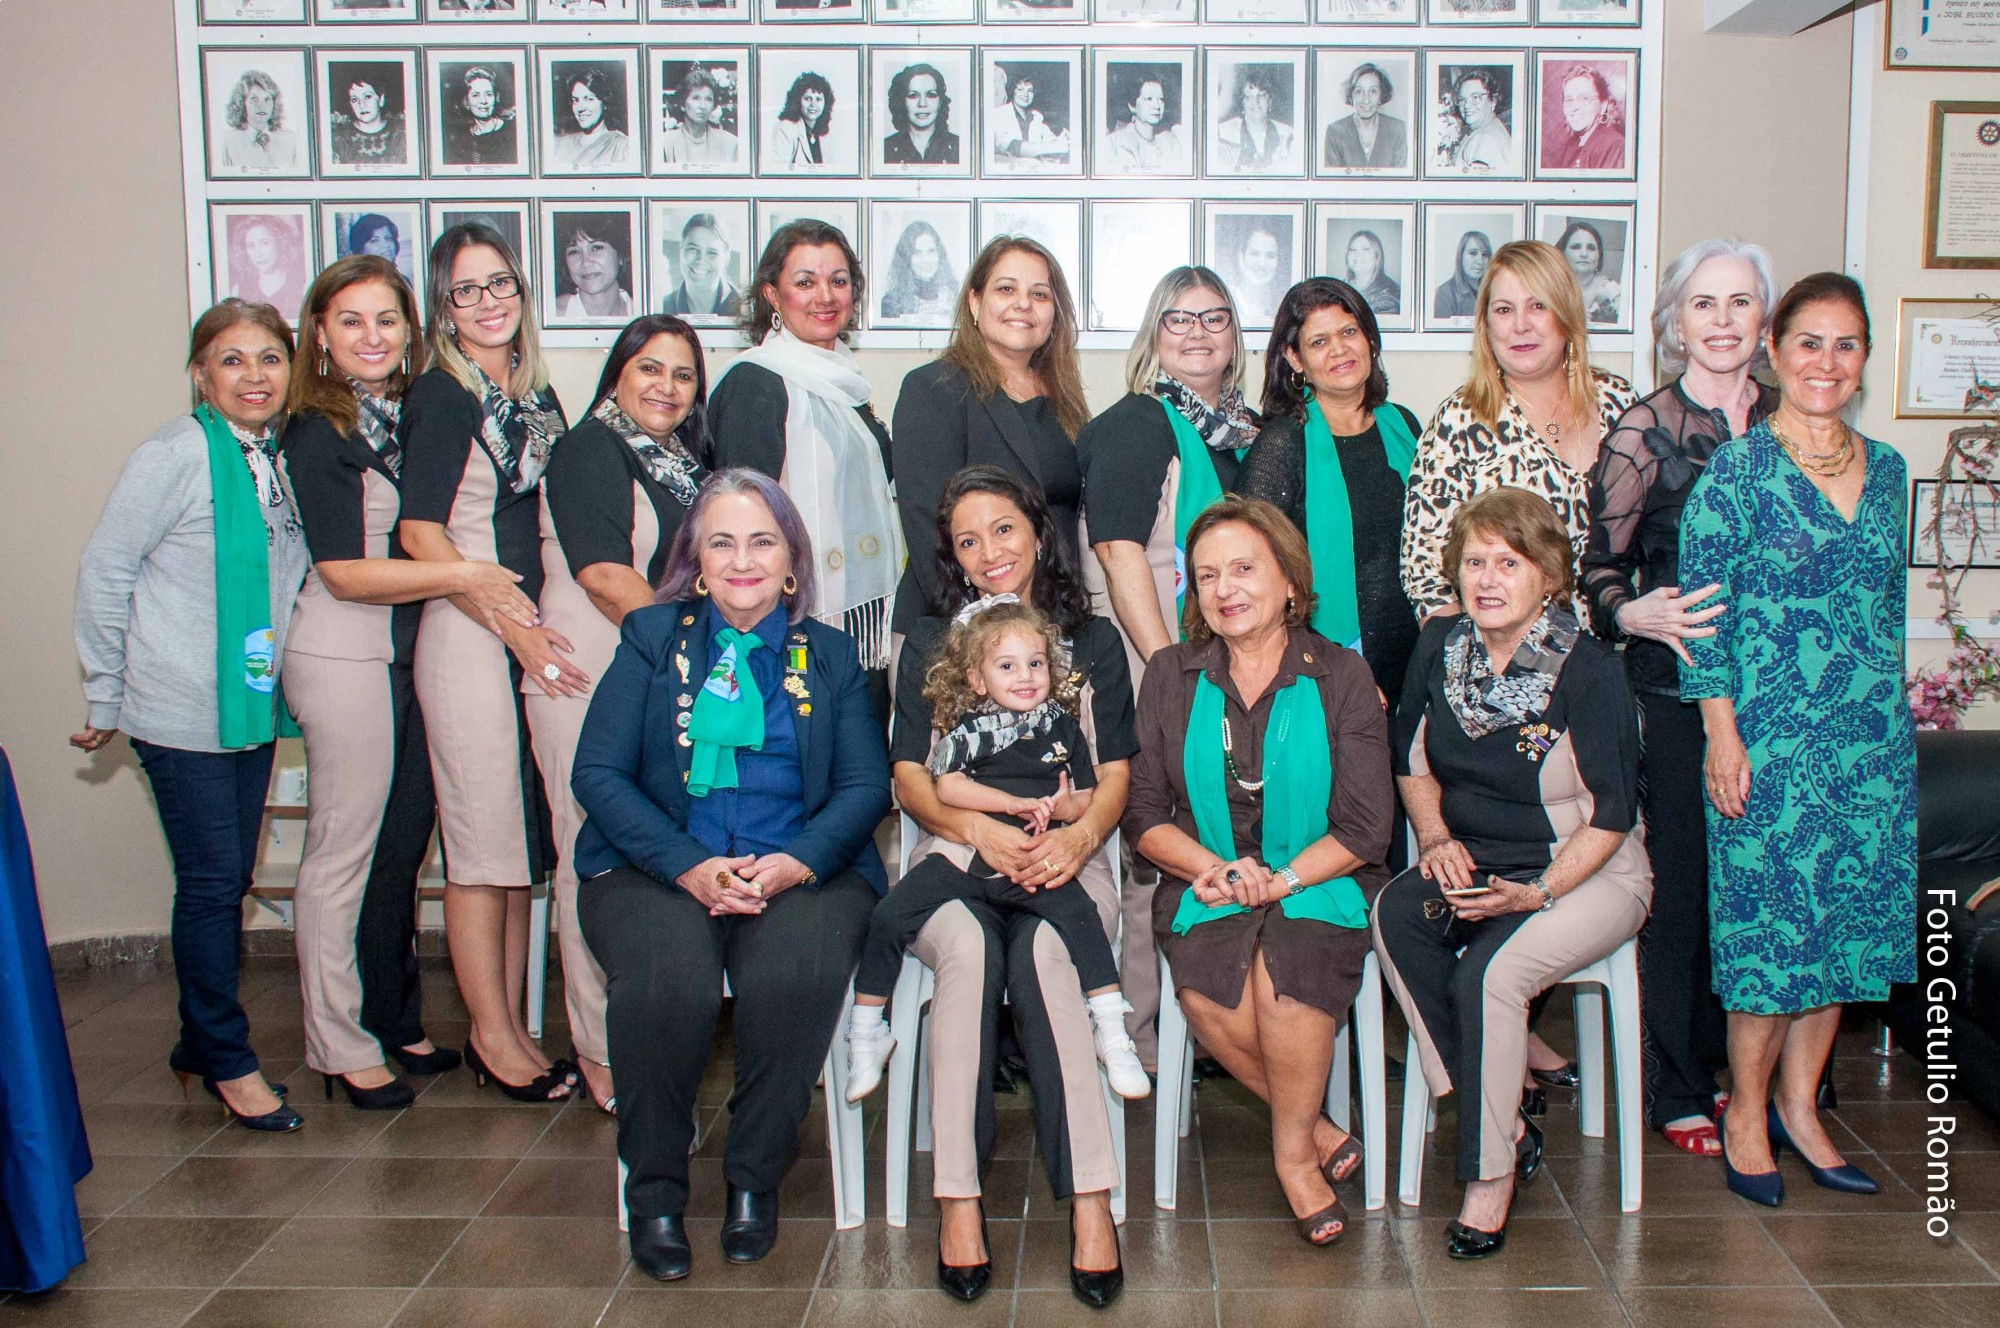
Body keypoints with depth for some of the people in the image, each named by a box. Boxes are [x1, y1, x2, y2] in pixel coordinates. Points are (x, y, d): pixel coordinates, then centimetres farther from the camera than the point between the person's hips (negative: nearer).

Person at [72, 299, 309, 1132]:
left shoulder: (289, 461, 5)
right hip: (180, 712, -6)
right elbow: (104, 572, -8)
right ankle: (227, 1059, 14)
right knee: (210, 882, -1)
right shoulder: (173, 457, -13)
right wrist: (104, 696, -3)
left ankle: (201, 1039, 29)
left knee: (231, 879, 13)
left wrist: (282, 670, 13)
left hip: (254, 705, 6)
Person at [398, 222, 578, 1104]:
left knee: (524, 837, 10)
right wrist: (515, 627, -13)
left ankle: (511, 1024, 21)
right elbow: (419, 532, -13)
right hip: (467, 635, -7)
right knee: (482, 839, -1)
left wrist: (549, 621, 10)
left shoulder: (535, 392, 13)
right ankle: (491, 1035, 11)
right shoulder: (442, 396, -7)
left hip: (534, 634, 7)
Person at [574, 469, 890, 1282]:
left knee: (797, 973, -32)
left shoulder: (830, 656, 16)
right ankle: (653, 1187, -9)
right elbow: (598, 772, 2)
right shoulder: (652, 638, 12)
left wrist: (795, 863, -14)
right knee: (669, 979, -32)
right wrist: (690, 867, -13)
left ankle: (755, 1179, -9)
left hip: (800, 872, 1)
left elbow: (867, 783, 6)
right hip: (659, 868, 0)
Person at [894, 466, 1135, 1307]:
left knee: (1042, 953, -34)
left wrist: (1079, 836, -14)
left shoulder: (1092, 641, 16)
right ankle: (956, 1197, -28)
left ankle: (1089, 1198, -32)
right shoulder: (929, 644, 16)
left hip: (1065, 858, 0)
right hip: (954, 857, 0)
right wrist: (979, 829, -14)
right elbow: (910, 777, 6)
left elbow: (1116, 773, 9)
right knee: (969, 950, -33)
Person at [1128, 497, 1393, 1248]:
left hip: (1319, 884, -1)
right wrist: (1214, 868, -13)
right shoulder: (1171, 677, 9)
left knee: (1284, 968, -32)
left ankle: (1292, 1151, -6)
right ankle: (1318, 1129, -7)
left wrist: (1279, 879, -17)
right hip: (1204, 886, 2)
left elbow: (1363, 829, -2)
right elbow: (1145, 817, 5)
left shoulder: (1342, 679, 3)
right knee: (1207, 988, -29)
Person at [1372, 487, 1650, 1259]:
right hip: (1475, 867, 5)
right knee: (1395, 915, -25)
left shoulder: (1589, 670, -14)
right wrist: (1436, 839, -3)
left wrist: (1536, 893, -21)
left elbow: (1612, 815, -11)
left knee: (1488, 972, -30)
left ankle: (1492, 1173, -10)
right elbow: (1413, 762, 15)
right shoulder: (1440, 648, 1)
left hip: (1589, 875, -5)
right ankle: (1507, 1122, -15)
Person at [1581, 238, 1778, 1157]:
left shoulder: (1786, 422, 8)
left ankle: (1726, 1066, 26)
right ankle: (1675, 1091, 17)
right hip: (1673, 685, -4)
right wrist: (1641, 614, -23)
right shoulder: (1644, 430, -4)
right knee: (1680, 885, 1)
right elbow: (1599, 567, -4)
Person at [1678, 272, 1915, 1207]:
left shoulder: (1885, 470, 11)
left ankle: (1798, 1106, 24)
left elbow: (1892, 602, 17)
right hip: (1771, 737, -6)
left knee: (1850, 913, 9)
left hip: (1873, 736, 6)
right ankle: (1746, 1111, 17)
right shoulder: (1737, 471, -7)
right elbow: (1703, 609, -9)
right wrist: (1722, 732, -13)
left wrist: (1892, 714, 15)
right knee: (1773, 919, -1)